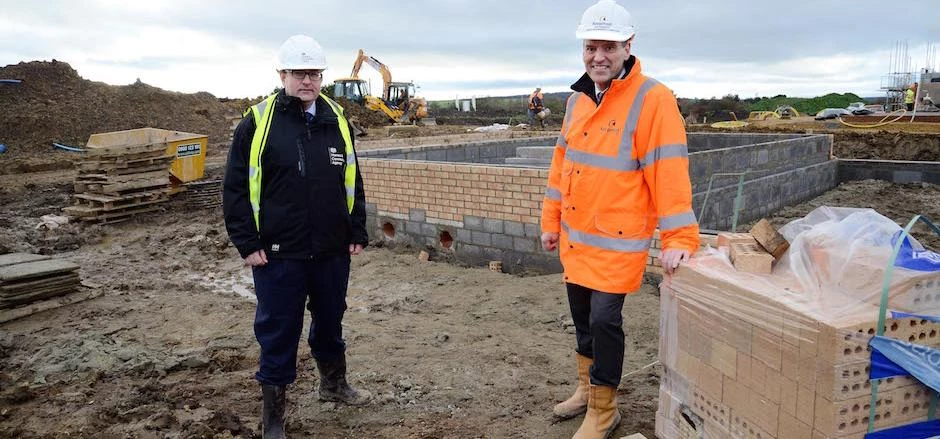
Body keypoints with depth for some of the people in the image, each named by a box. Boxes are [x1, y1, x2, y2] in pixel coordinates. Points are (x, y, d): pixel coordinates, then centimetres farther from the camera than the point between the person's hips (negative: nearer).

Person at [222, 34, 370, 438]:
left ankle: (333, 384, 44)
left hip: (332, 251, 4)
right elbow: (235, 188, -5)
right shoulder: (257, 123, -6)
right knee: (278, 334, 6)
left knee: (330, 323, 20)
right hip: (278, 254, -4)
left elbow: (352, 184, 12)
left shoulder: (337, 121, 5)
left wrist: (357, 233, 7)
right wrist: (247, 243, -9)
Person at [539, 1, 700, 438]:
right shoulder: (578, 98, 8)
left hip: (617, 241, -7)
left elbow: (669, 172, -20)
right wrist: (551, 221, 15)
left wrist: (678, 238, -24)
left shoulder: (652, 100, -15)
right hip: (574, 237, 7)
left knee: (604, 321, -1)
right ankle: (588, 386, 39)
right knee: (582, 316, 18)